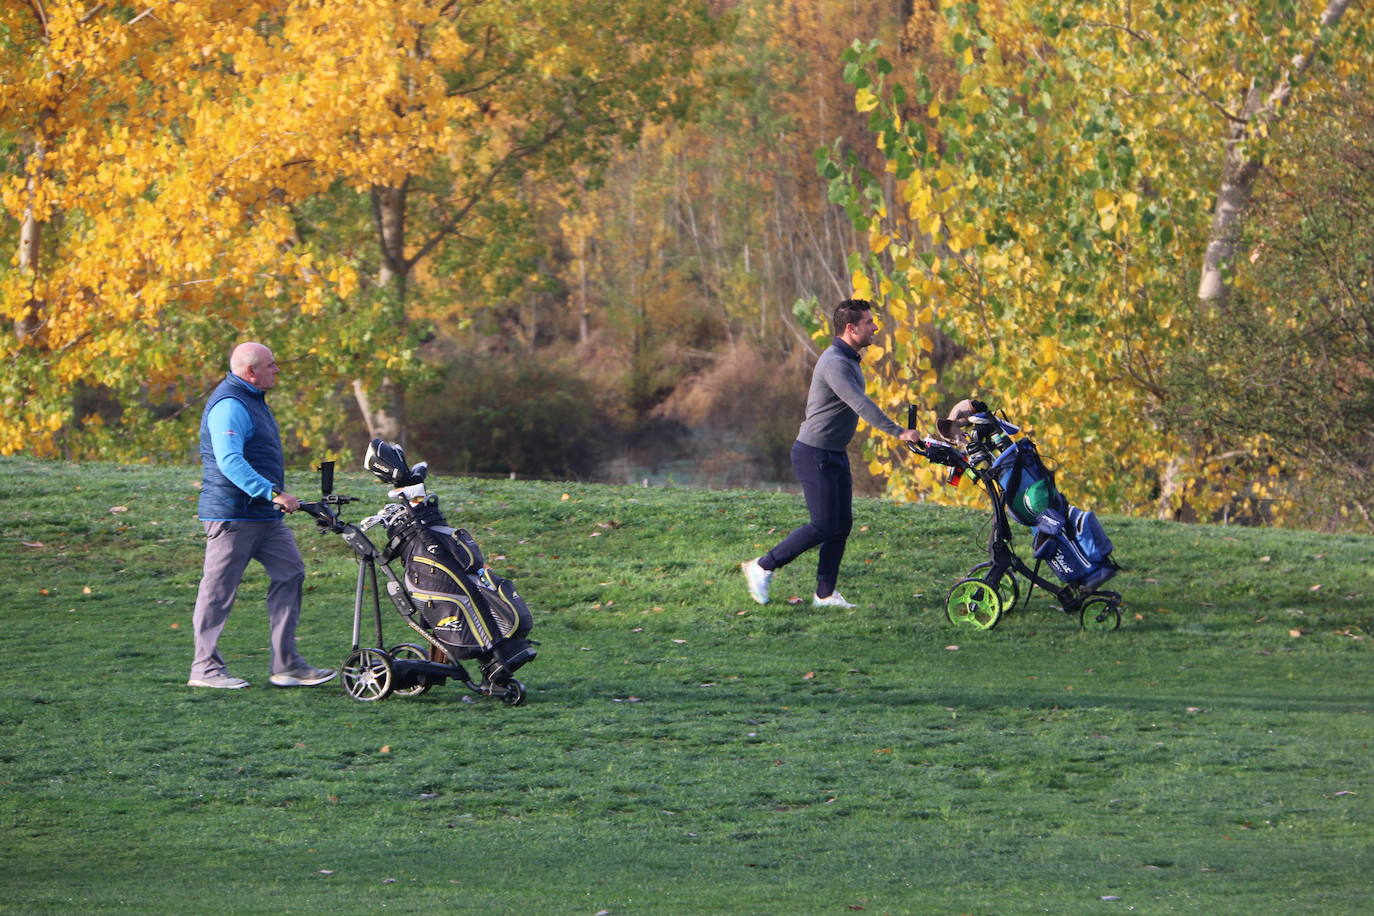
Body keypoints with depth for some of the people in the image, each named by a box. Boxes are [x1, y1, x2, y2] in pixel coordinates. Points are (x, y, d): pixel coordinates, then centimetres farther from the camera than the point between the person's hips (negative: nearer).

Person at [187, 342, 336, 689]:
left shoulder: (252, 400, 18)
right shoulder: (229, 406, -16)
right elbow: (230, 462, -28)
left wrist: (275, 496, 29)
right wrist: (273, 493, -33)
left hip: (265, 517, 10)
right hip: (233, 514, -10)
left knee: (290, 573, 3)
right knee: (220, 589, -4)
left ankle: (286, 664, 4)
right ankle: (205, 668, 3)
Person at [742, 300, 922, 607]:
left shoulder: (849, 360, 12)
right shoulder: (835, 363, -22)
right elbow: (861, 405, -33)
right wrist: (898, 432, -37)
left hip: (835, 455, 10)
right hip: (815, 455, -10)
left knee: (842, 524, 7)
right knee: (824, 526, -9)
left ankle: (825, 594, 11)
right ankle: (762, 567, 2)